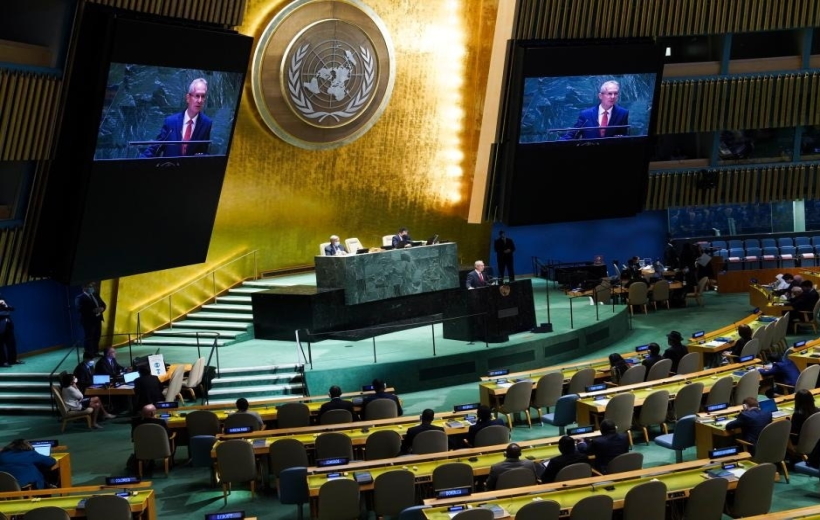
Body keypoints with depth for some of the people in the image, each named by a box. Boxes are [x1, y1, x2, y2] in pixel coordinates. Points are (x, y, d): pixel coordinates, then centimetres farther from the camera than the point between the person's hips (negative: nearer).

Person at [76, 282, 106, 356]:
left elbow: (103, 304, 18)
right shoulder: (80, 298, -9)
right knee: (88, 338, -3)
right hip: (88, 321, -8)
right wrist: (93, 311, -26)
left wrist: (102, 308, -7)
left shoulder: (96, 295, 16)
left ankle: (95, 352, 21)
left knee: (96, 337, 12)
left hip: (97, 319, 8)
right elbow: (80, 309, -21)